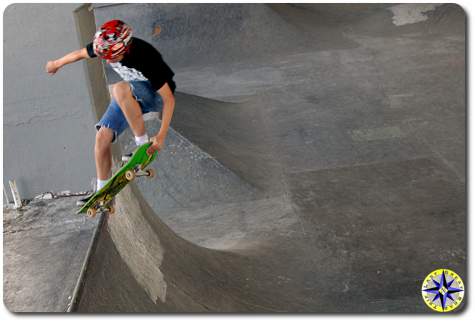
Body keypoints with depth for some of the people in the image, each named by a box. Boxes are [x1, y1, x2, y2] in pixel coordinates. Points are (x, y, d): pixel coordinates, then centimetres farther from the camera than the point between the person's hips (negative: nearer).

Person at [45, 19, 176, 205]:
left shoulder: (145, 58, -35)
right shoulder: (104, 47, -17)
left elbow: (169, 99, -30)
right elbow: (81, 54, 6)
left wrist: (161, 136, -33)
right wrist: (57, 64, 23)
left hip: (157, 95, -6)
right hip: (130, 97, 6)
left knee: (119, 90, -37)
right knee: (102, 137, -5)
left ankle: (143, 144, -23)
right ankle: (102, 191, 11)